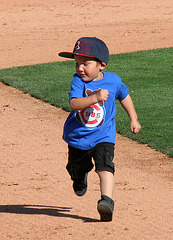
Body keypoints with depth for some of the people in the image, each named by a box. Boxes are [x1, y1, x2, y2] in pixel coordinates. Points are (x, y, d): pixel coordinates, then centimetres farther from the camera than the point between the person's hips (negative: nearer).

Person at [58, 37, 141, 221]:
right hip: (78, 136, 1)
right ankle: (80, 177, 55)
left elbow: (124, 96, 13)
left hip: (103, 136, -1)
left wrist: (133, 119, 17)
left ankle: (107, 200, -30)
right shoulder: (78, 81, -16)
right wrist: (95, 98, -47)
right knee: (76, 169, 20)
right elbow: (74, 103, -33)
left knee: (104, 166, -23)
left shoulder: (113, 81, -9)